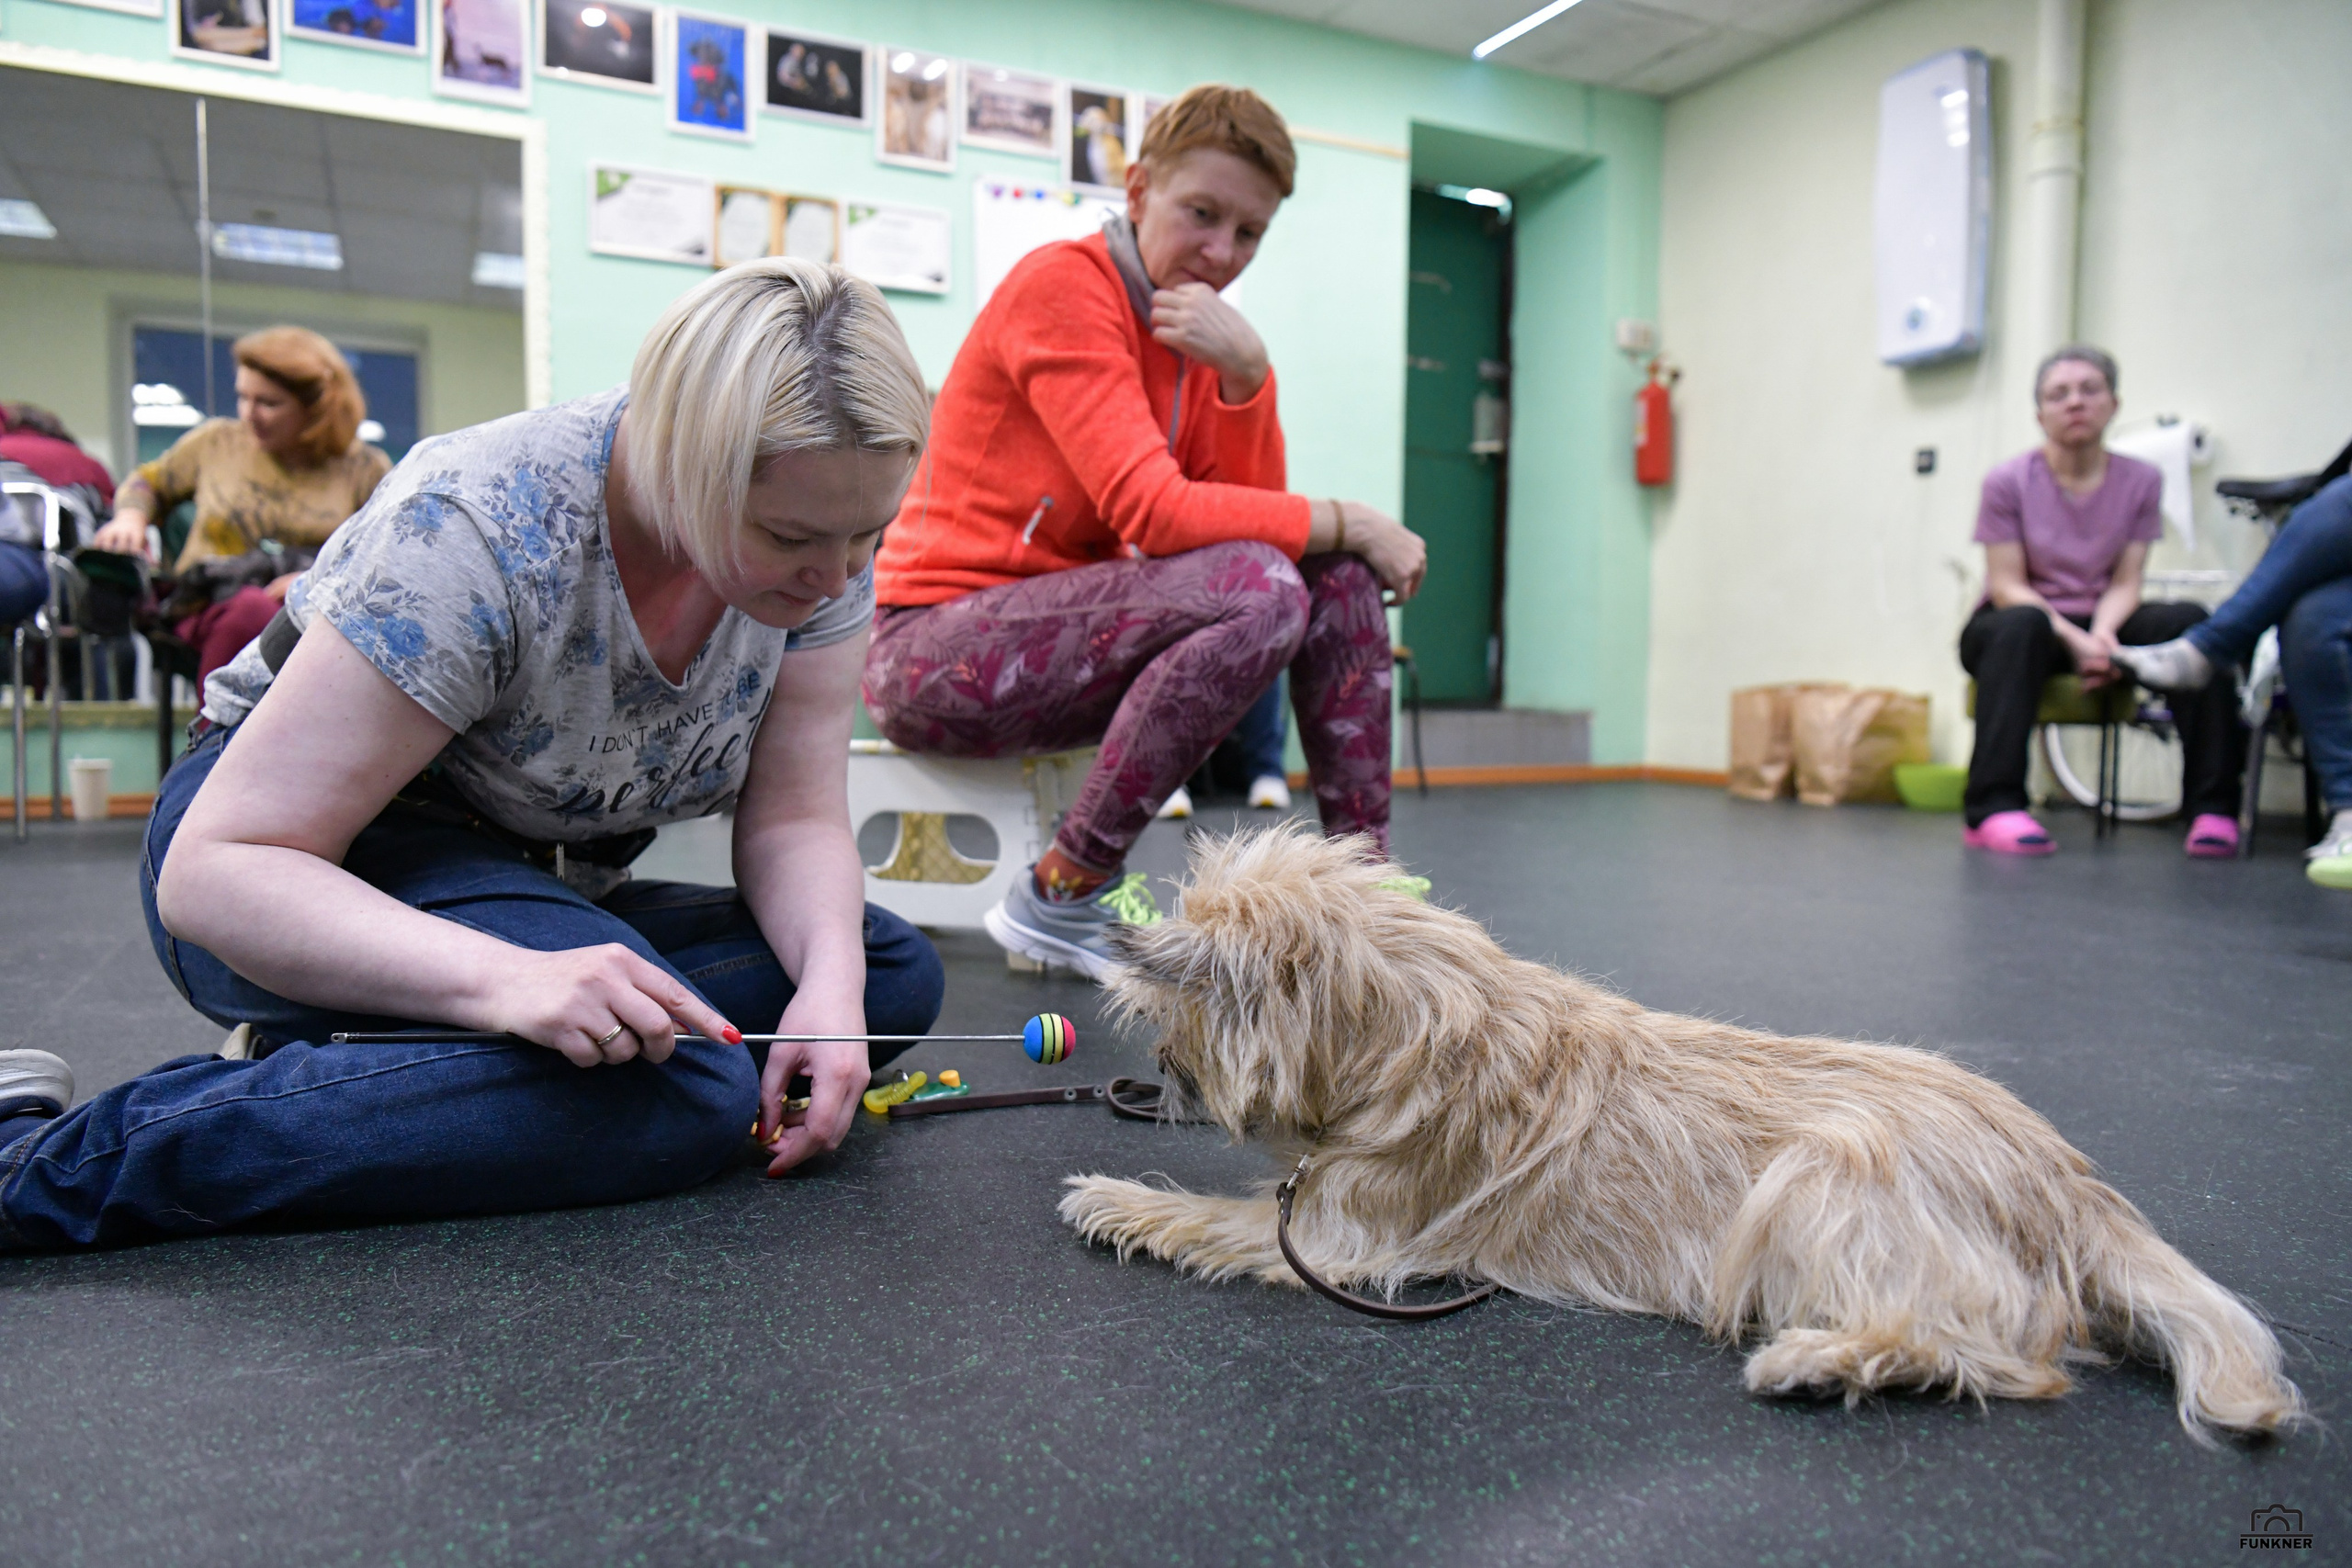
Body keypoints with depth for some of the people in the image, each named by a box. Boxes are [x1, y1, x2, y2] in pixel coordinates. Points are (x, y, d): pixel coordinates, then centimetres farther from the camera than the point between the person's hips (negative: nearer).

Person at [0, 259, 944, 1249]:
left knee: (893, 973, -13)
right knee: (685, 1090, -34)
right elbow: (213, 871, -28)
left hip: (527, 886, 7)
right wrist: (507, 980, -44)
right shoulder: (482, 537, -29)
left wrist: (830, 984, -30)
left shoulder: (829, 543, -12)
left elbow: (793, 816, -9)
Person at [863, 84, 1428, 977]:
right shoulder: (1062, 284, -13)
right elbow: (1156, 513, -23)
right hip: (936, 648, -8)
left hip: (1069, 628, 8)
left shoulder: (1201, 324, 12)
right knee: (1259, 589, -27)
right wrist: (1346, 520, -14)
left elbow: (1253, 510, 0)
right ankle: (1060, 897, -18)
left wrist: (1245, 369, -14)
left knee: (1341, 575, -3)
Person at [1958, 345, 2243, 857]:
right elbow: (2007, 587, -10)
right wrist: (2074, 640, -25)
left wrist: (2104, 633, -24)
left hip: (2100, 625, 3)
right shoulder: (2008, 483, -5)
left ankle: (2212, 806, -22)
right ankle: (1993, 807, -43)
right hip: (2012, 624, -3)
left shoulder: (2141, 482, 3)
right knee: (2021, 625, -38)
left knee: (2189, 621, -25)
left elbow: (2125, 582, -2)